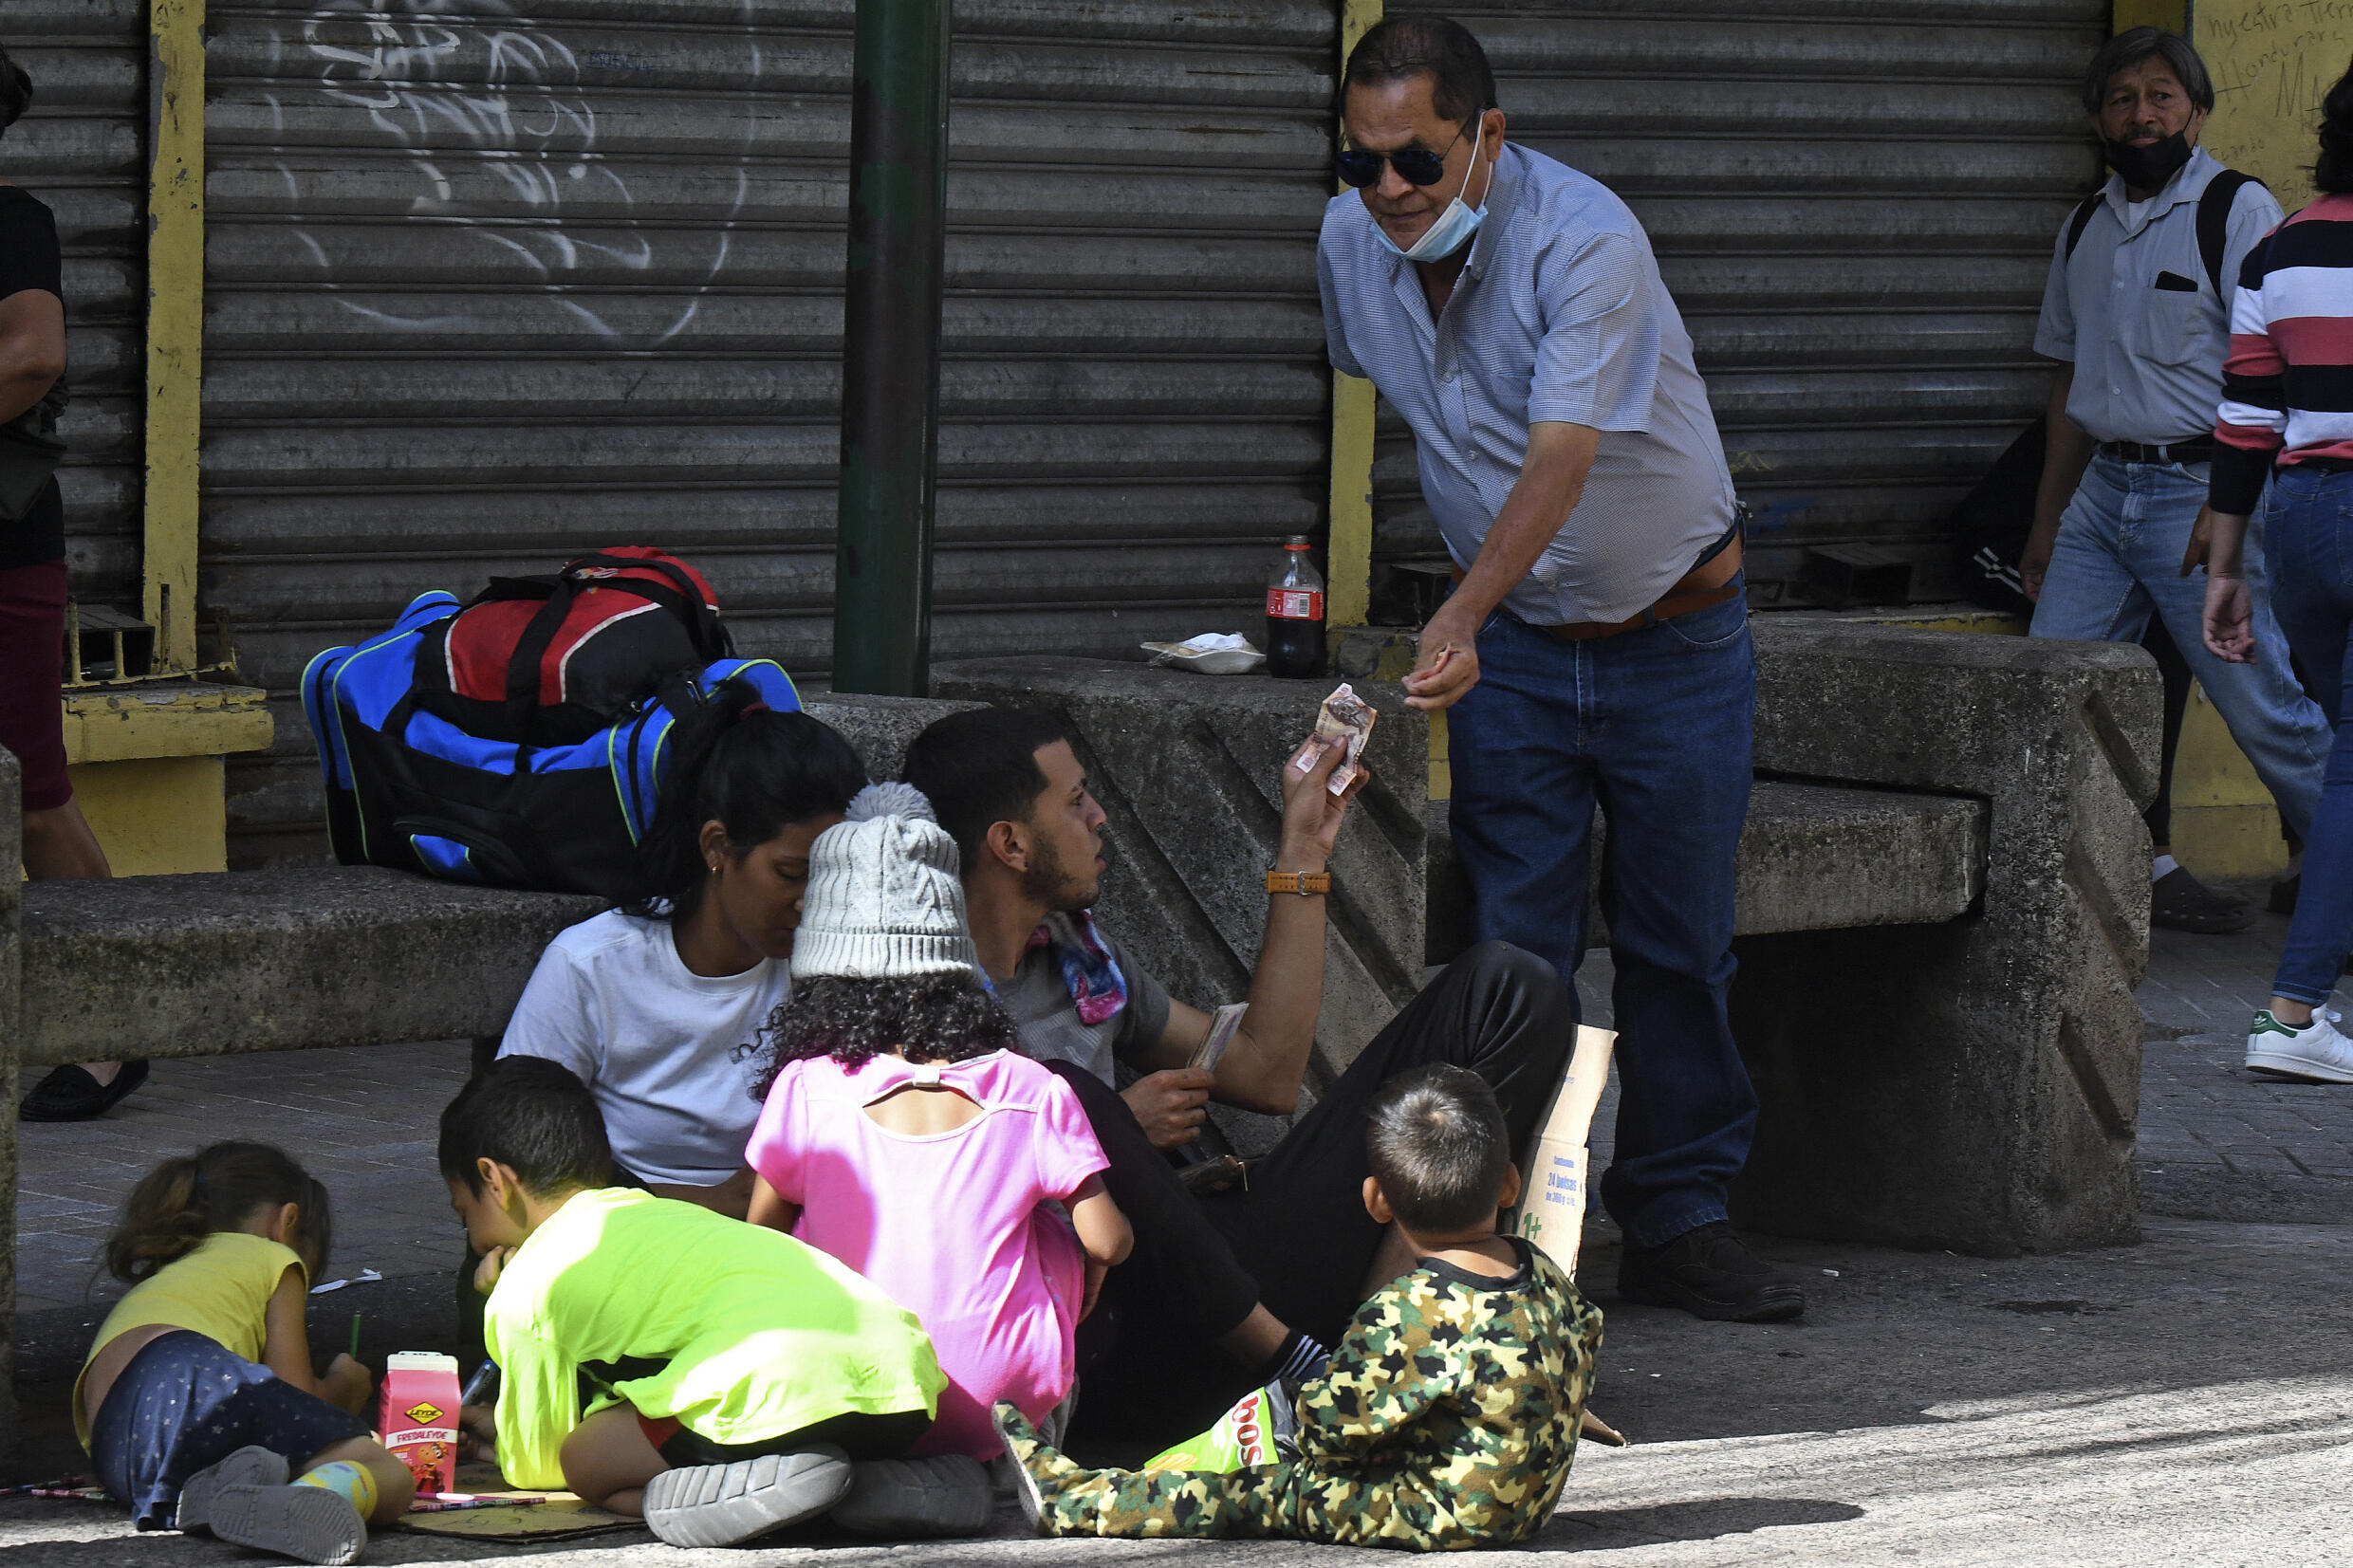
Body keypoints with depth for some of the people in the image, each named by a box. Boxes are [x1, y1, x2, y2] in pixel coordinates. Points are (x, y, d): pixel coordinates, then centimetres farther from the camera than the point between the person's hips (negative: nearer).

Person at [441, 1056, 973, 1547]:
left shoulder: (524, 1287, 14)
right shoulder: (657, 1212, 37)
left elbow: (538, 1465, 24)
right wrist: (503, 1425, 65)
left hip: (786, 1386, -8)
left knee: (585, 1462, 13)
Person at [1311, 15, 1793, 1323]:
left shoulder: (1584, 238, -24)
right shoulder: (1353, 244, -4)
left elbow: (1561, 458, -34)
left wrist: (1461, 614, -47)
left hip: (1675, 637, -4)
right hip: (1512, 645, 4)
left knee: (1680, 945, 2)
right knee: (1512, 948, -4)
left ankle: (1680, 1220, 13)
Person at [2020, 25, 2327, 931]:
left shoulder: (2238, 211, -6)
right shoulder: (2085, 231, 15)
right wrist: (2045, 523, 21)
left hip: (2197, 491, -7)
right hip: (2102, 489, 7)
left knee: (2263, 710, -7)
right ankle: (2149, 869, 8)